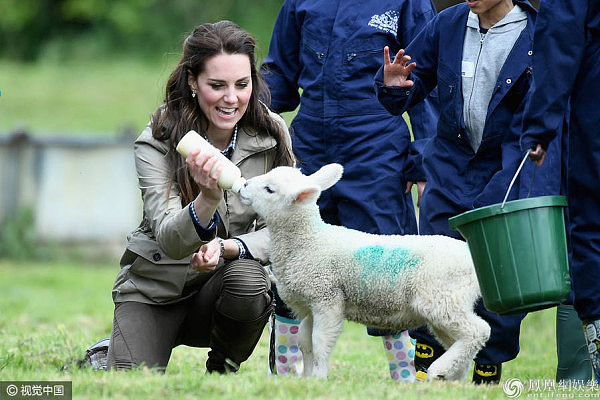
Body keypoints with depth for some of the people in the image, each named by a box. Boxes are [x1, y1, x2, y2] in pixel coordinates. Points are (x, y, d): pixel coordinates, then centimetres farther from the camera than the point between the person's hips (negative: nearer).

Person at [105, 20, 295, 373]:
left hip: (224, 280, 2)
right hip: (156, 289, -2)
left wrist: (226, 248, -28)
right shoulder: (156, 143, -17)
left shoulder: (272, 133, -8)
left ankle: (222, 372, -4)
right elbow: (169, 240, -28)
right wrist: (207, 200, -49)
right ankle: (108, 357, 17)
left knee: (248, 279, -33)